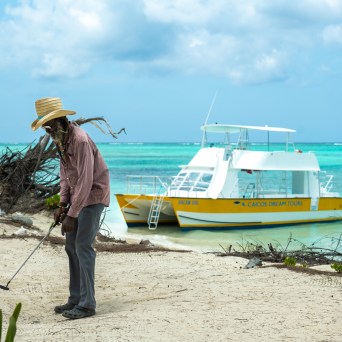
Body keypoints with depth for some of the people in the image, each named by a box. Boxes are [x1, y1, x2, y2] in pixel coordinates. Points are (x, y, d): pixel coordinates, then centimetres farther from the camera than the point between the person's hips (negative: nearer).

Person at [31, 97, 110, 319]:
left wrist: (71, 215, -25)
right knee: (71, 246, 9)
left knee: (83, 246, -12)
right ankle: (76, 299, 16)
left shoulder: (80, 140, -25)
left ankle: (87, 304, -8)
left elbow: (85, 181, -26)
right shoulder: (60, 139, 5)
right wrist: (62, 205, 4)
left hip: (93, 195, -9)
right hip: (78, 195, 9)